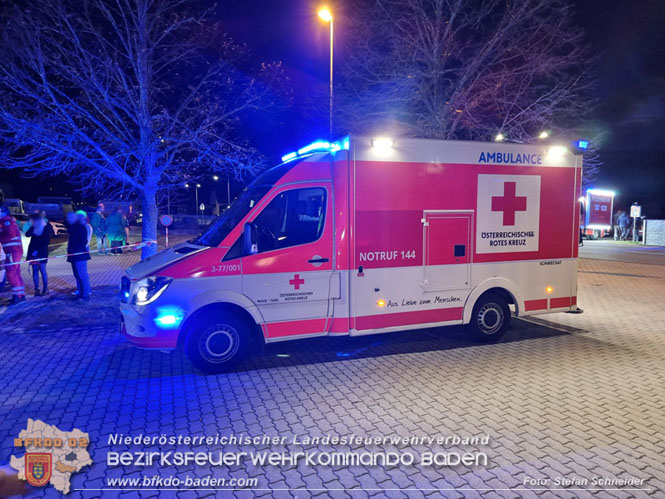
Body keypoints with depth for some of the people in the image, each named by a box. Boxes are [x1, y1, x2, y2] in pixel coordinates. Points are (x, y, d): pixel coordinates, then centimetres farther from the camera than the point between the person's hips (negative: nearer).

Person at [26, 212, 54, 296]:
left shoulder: (47, 227, -9)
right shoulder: (33, 227, 6)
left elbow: (46, 242, -11)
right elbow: (27, 234, -6)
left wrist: (38, 250, -16)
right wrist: (32, 228, -17)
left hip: (42, 251, -4)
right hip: (33, 251, 4)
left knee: (42, 270, -4)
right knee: (35, 270, 3)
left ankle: (45, 289, 2)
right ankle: (36, 289, 5)